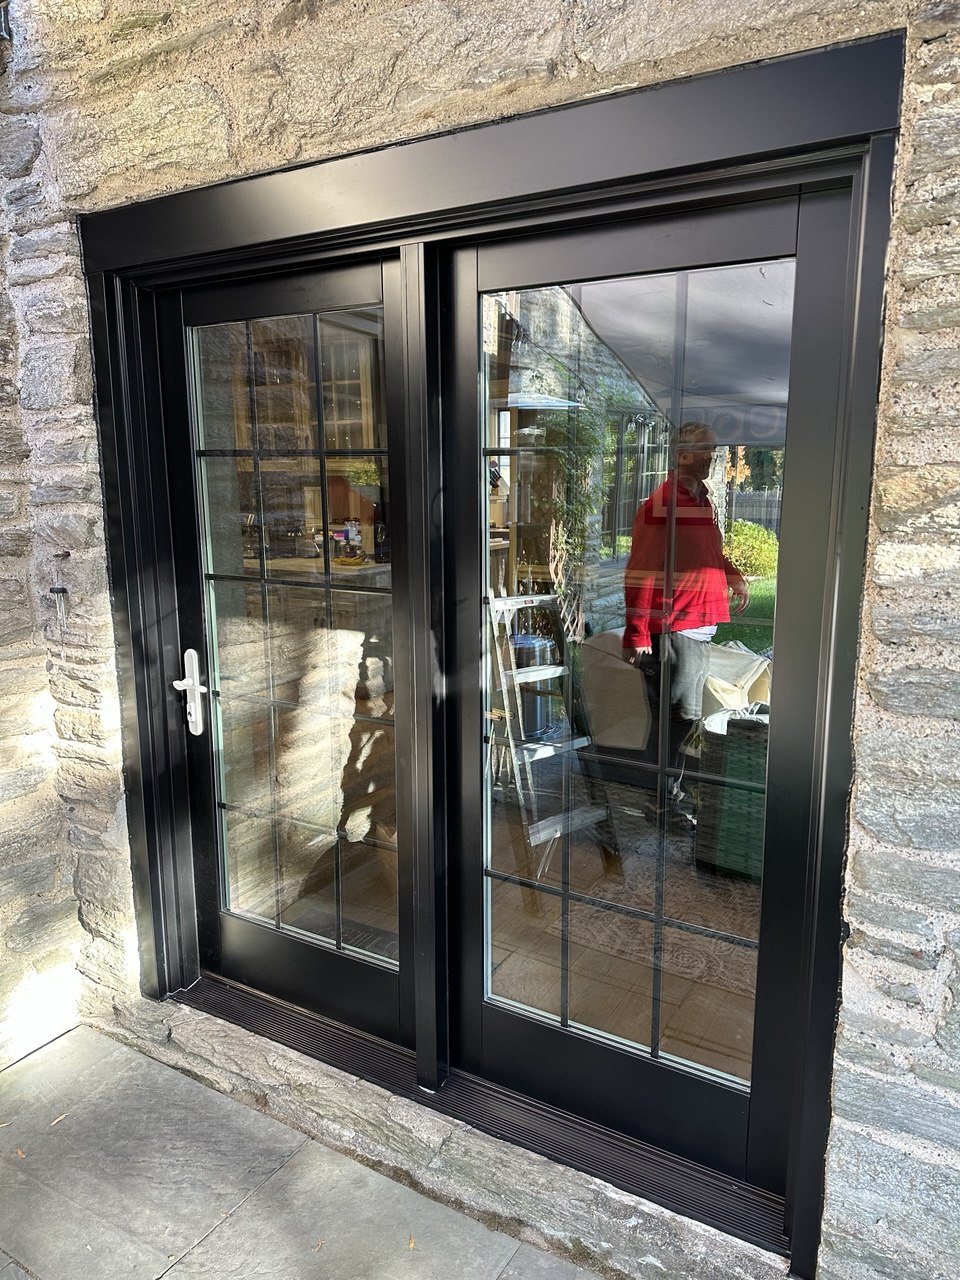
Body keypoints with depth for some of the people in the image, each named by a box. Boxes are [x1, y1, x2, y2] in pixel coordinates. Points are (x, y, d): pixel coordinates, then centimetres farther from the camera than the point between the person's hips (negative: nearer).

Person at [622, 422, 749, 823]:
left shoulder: (703, 501, 15)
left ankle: (669, 788, 26)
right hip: (674, 625, -9)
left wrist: (732, 576, 10)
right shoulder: (660, 504, -13)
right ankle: (668, 794, 10)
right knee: (683, 714, -5)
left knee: (676, 715, 15)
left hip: (700, 624, 9)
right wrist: (637, 635, -18)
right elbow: (641, 575, -16)